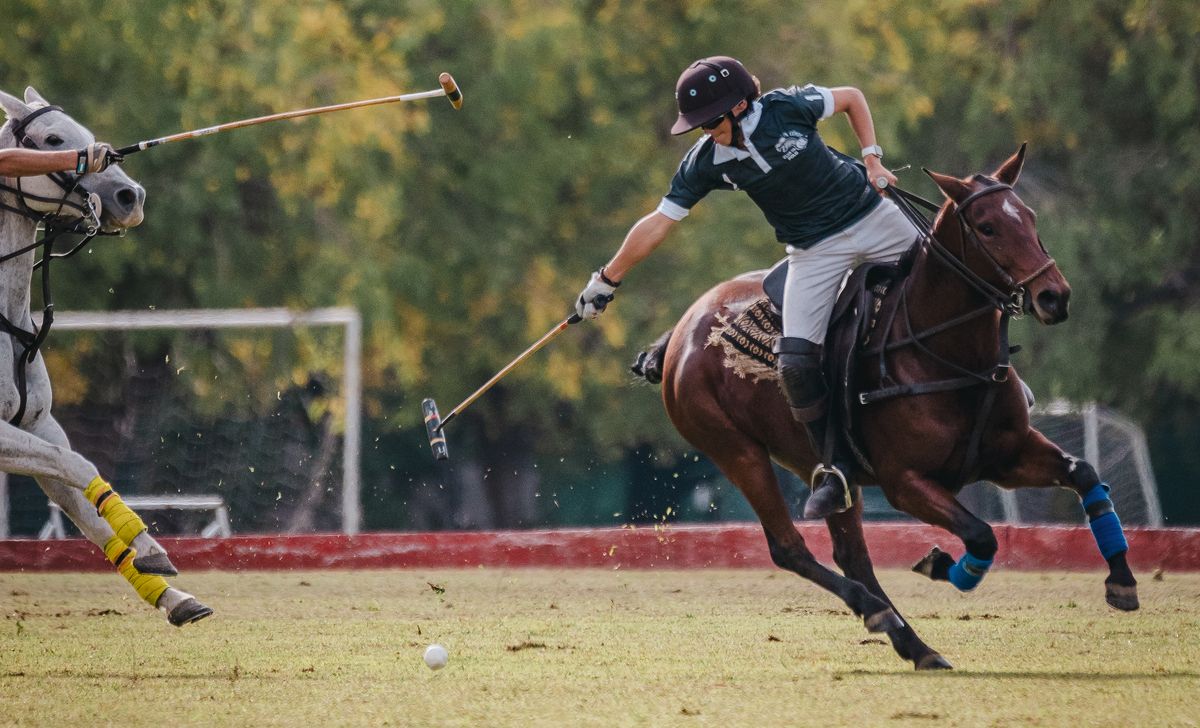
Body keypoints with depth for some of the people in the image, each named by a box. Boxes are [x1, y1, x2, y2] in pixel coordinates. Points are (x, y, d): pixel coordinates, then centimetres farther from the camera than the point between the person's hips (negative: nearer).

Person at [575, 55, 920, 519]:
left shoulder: (788, 108, -17)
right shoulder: (707, 161, -12)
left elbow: (852, 97, 0)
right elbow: (659, 222, -7)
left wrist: (871, 158, -8)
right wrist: (607, 280, -6)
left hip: (871, 215, 0)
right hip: (815, 251, 0)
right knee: (795, 361, -16)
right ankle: (834, 471, -2)